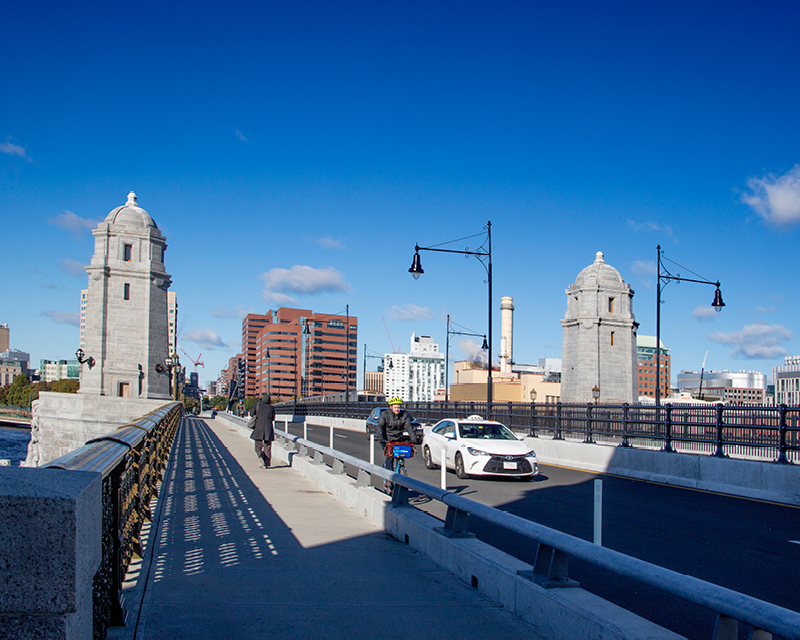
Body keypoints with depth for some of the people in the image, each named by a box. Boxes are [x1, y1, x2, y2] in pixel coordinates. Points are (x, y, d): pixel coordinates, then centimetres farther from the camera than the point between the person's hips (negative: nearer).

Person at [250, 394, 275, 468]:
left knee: (258, 446, 8)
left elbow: (253, 414, 9)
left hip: (259, 428, -1)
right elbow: (273, 418, 10)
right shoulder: (271, 407, 4)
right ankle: (266, 464, 4)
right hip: (269, 429, 1)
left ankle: (260, 456, -22)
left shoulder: (258, 405, 3)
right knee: (267, 447, 8)